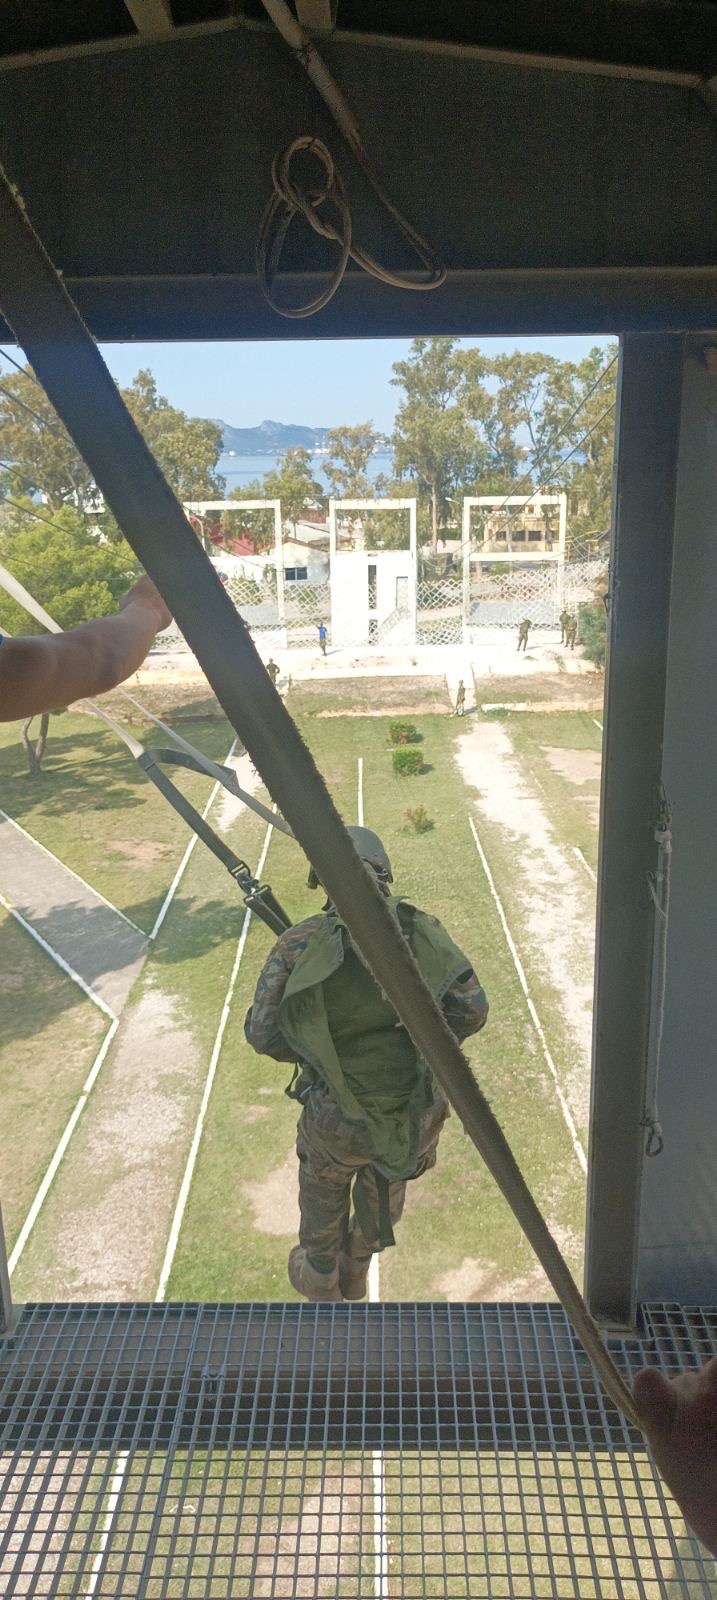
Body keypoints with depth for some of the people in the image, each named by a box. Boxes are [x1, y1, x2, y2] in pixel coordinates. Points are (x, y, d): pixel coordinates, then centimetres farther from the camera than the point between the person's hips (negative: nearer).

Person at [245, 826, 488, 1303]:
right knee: (386, 1186, 34)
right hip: (418, 1112, 2)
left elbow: (262, 1033, -14)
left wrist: (312, 1050, 6)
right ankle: (355, 1269, 57)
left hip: (340, 1118, -1)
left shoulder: (301, 943, -14)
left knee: (324, 1182, 32)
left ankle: (321, 1279, 56)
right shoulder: (421, 930, -10)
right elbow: (471, 1008, -13)